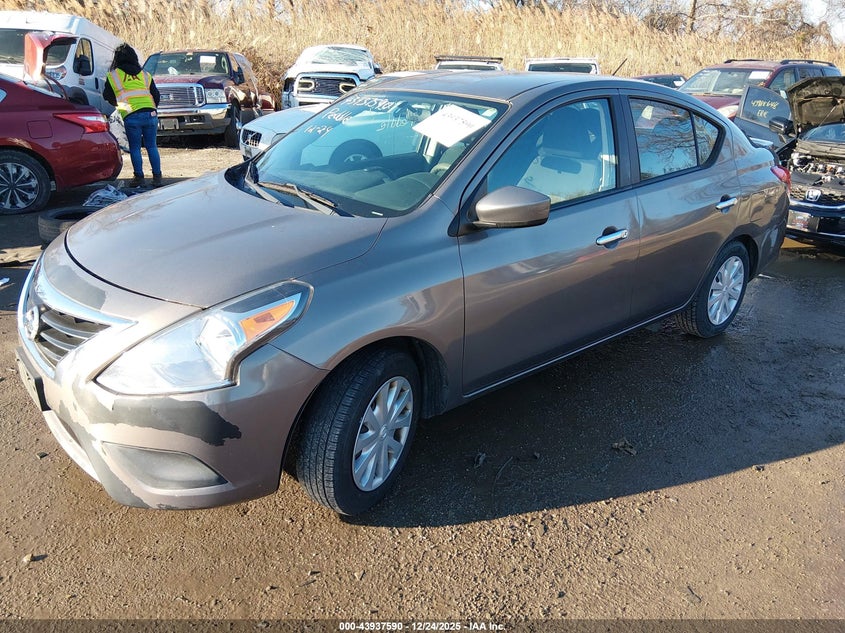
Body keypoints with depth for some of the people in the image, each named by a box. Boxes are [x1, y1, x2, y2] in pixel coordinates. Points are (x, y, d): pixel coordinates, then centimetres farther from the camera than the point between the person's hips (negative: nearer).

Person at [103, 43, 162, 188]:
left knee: (135, 148, 7)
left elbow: (107, 96, 17)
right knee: (151, 146, 9)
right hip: (150, 114, 3)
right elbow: (156, 96, 17)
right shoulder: (145, 74, 17)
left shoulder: (113, 75, 10)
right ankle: (157, 177, 8)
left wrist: (117, 104, 37)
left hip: (131, 117, -2)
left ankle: (139, 177, 6)